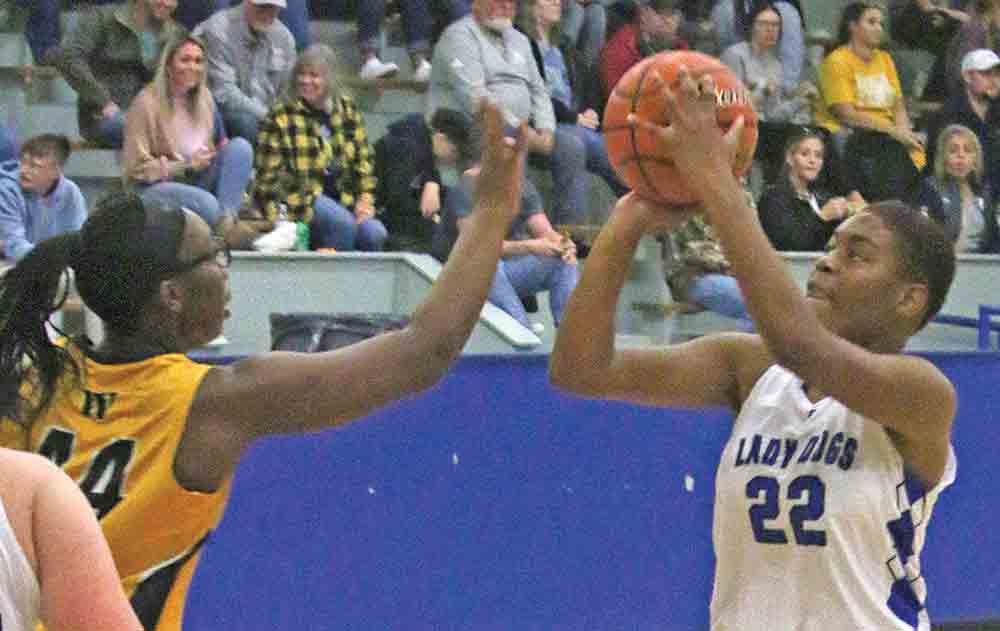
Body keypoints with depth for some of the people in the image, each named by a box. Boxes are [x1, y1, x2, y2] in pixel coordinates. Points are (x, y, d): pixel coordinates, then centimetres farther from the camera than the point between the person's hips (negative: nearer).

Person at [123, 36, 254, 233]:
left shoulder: (204, 98, 6)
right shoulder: (147, 103, -12)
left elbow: (219, 145, 18)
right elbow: (137, 169, -11)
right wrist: (187, 166, -15)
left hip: (195, 182, 7)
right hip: (153, 186, -7)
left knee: (240, 146, -17)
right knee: (206, 203, -37)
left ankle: (227, 218, -28)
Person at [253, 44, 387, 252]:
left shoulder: (347, 109, 10)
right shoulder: (280, 116, -4)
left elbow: (364, 159, 14)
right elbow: (269, 172, -6)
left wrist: (365, 199, 1)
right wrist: (278, 218, -14)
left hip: (343, 196, 4)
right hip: (299, 197, -4)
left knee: (375, 234, -23)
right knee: (343, 223, -33)